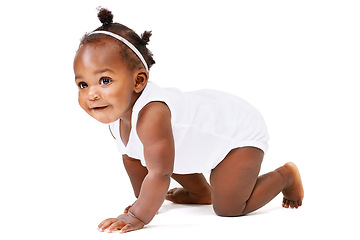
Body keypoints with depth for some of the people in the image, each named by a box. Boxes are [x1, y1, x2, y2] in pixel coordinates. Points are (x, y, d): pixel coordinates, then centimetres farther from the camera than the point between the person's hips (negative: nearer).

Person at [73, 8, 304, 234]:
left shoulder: (151, 114, -42)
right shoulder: (116, 116, -10)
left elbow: (159, 174, -40)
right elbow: (133, 156, 8)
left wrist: (139, 216, -32)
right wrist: (142, 199, 14)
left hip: (241, 133, -9)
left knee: (229, 207, -10)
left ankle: (286, 176, 14)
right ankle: (201, 193, 48)